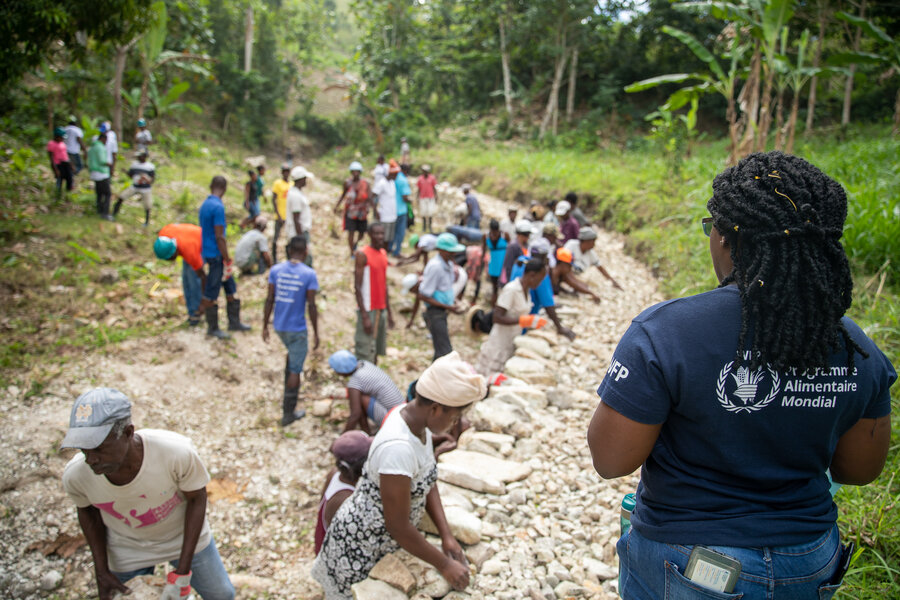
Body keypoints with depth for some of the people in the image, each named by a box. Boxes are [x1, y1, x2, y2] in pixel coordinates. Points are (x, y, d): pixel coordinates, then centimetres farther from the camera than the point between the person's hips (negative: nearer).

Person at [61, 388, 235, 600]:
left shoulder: (177, 452, -38)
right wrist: (101, 571, -2)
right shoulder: (75, 475, -28)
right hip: (127, 548, 1)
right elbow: (88, 511, -5)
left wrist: (183, 570, -18)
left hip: (184, 535, 0)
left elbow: (197, 499, -20)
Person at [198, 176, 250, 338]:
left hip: (207, 251, 9)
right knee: (211, 293, 2)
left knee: (230, 288, 15)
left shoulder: (204, 204, 10)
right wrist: (227, 260, -16)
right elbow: (219, 237, -21)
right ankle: (212, 328, 13)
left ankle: (234, 322, 23)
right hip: (216, 255, -9)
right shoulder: (218, 207, -19)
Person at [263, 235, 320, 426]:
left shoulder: (276, 270, -2)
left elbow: (270, 300, -1)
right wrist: (316, 333, -5)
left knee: (292, 354, 31)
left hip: (279, 326, 5)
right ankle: (288, 413, 10)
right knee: (295, 370, 4)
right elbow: (311, 306, -13)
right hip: (297, 329, -5)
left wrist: (265, 326, 8)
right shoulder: (309, 274, -13)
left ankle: (289, 394, 37)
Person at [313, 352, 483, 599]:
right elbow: (399, 527, -27)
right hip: (360, 548, -8)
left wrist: (447, 536, -4)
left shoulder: (418, 419, -9)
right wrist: (444, 564, -16)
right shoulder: (397, 447, -35)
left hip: (383, 539, 8)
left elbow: (427, 483, 3)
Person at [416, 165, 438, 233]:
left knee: (430, 212, -6)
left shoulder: (432, 178, 3)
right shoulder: (420, 179, 4)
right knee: (423, 212, 2)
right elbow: (418, 189, 8)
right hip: (422, 198, 1)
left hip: (431, 198, -1)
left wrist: (436, 197, 3)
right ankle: (424, 226, 13)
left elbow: (434, 188, 6)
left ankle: (430, 226, 7)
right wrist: (417, 198, 4)